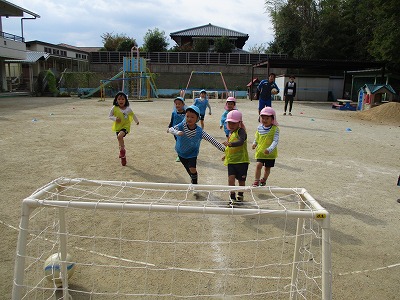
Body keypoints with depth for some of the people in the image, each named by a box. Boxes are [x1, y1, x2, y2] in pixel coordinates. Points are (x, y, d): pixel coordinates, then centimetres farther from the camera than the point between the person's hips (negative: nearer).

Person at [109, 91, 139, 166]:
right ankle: (123, 156, 30)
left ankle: (122, 150, -7)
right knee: (120, 141, 12)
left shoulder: (128, 109, -9)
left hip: (126, 126, -3)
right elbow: (109, 116, 0)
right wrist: (115, 119, -20)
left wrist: (137, 121, 25)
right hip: (118, 127, 3)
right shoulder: (114, 108, -10)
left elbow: (133, 115, 10)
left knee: (120, 136, -30)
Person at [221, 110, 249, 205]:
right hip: (231, 160, 6)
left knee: (241, 180, 11)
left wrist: (230, 144, -48)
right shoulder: (230, 132, 12)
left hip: (241, 160, -5)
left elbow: (241, 142, -35)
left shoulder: (241, 131, -13)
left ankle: (240, 195, 33)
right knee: (231, 178, -10)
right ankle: (232, 196, 1)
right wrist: (227, 154, 29)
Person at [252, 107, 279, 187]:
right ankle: (256, 181, 0)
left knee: (267, 168, 12)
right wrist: (254, 144, -5)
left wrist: (269, 149, -35)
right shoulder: (259, 127, 0)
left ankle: (263, 180, 36)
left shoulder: (275, 129, -13)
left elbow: (275, 141, -21)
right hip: (260, 151, 2)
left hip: (270, 153, -2)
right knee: (258, 165, -13)